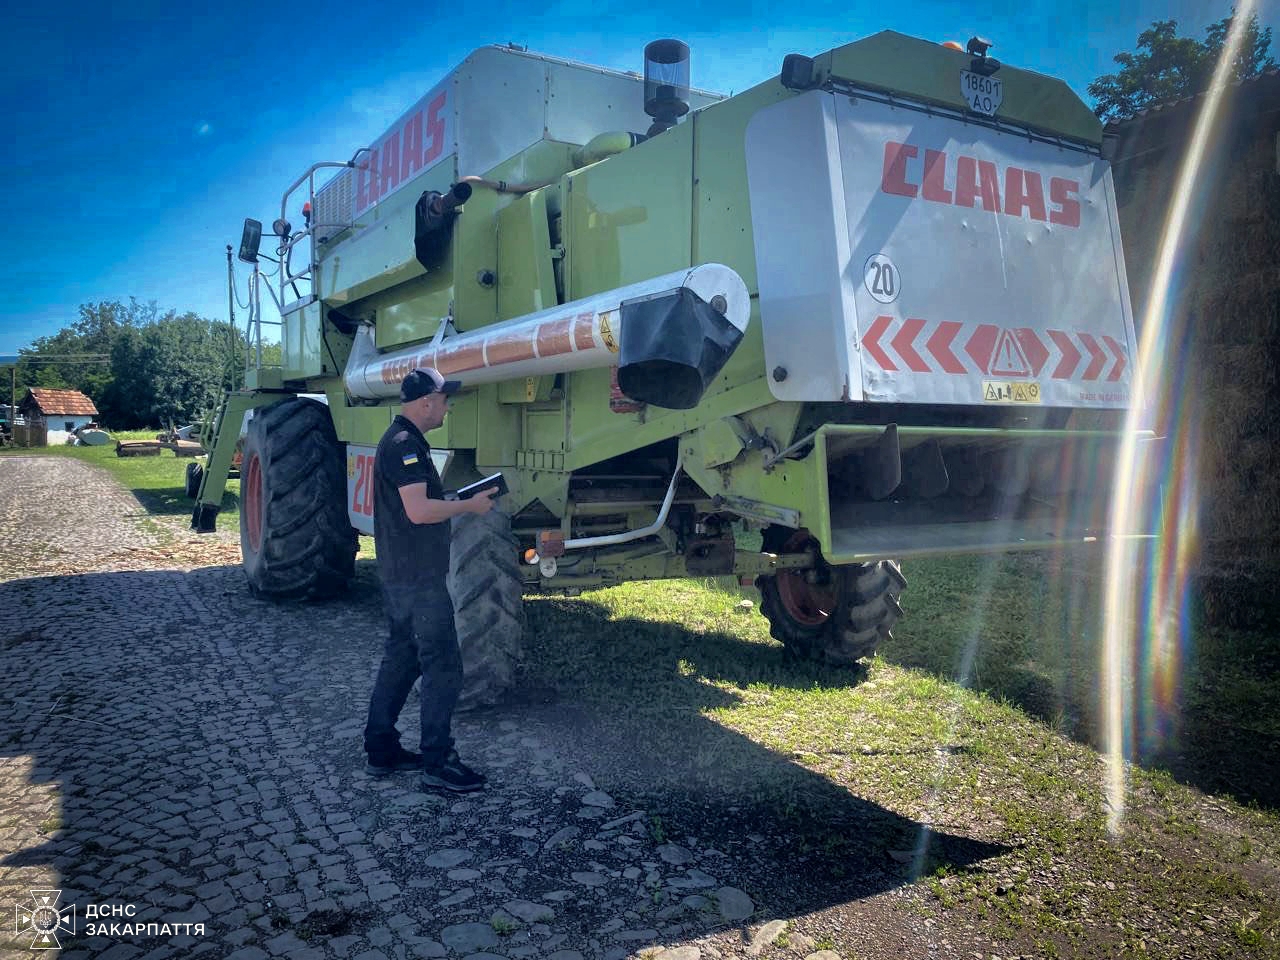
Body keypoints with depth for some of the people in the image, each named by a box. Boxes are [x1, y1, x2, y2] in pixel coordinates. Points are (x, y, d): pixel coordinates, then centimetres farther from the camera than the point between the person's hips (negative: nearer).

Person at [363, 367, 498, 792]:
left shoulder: (400, 439, 16)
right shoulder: (405, 444, -18)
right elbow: (419, 511, -25)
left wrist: (458, 501, 15)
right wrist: (470, 505, -14)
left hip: (401, 575, 11)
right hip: (418, 580, -11)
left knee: (401, 658, 16)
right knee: (442, 665, -5)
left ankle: (381, 749, 25)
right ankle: (437, 764, 2)